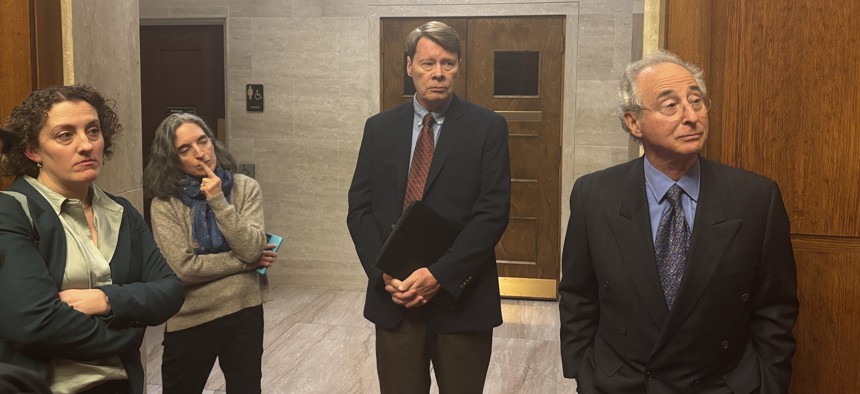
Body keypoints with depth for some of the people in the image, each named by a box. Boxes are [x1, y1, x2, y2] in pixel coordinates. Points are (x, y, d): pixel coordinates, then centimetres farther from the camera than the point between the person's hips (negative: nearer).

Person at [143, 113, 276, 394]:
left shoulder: (245, 188, -3)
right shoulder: (165, 203, -10)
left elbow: (252, 249, -14)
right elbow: (182, 268, -18)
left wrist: (219, 202, -20)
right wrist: (247, 262, -12)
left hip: (245, 313, 2)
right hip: (190, 321, -1)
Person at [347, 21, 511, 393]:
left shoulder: (487, 127, -2)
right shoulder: (380, 127, 6)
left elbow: (493, 212, -9)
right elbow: (359, 209, 5)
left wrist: (439, 275, -16)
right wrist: (385, 274, -9)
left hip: (461, 299, -2)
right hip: (393, 298, 2)